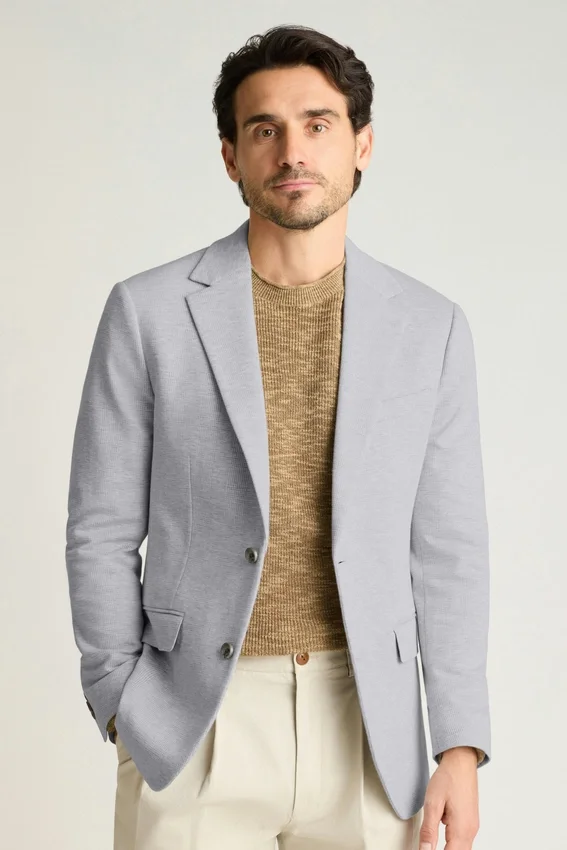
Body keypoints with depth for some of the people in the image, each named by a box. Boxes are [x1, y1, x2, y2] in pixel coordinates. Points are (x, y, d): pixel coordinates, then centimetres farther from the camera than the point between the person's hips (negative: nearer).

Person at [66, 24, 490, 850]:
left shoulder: (431, 327, 3)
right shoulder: (149, 311, -2)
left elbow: (447, 550, 3)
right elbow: (103, 533, 1)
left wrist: (461, 748, -2)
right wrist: (127, 714, -3)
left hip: (366, 723, 2)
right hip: (193, 723, -1)